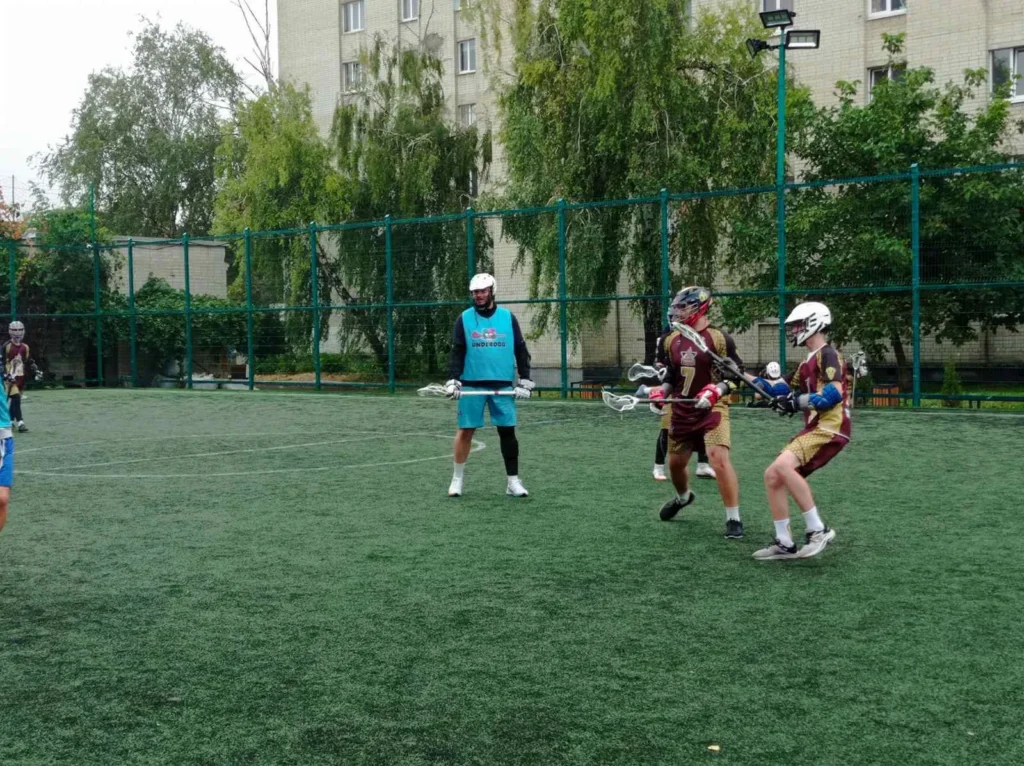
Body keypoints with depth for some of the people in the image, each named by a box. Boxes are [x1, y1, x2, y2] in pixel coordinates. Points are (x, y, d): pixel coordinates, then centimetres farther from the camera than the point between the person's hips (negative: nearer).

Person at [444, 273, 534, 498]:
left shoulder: (507, 317, 5)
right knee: (465, 431, 1)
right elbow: (457, 352, 2)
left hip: (503, 385, 1)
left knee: (507, 431, 1)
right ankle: (458, 478, 14)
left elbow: (520, 350, 8)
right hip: (471, 385, -1)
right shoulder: (464, 319, 3)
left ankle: (513, 481, 8)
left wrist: (525, 381, 3)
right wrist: (453, 380, -8)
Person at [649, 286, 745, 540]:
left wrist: (716, 390, -25)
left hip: (712, 409, -6)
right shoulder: (672, 341, 8)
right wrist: (661, 391, 1)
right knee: (675, 462, 16)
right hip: (682, 410, 7)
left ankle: (734, 519, -13)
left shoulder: (719, 338, -12)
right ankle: (683, 497, 50)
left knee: (719, 458, -23)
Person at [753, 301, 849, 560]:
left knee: (783, 466, -28)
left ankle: (818, 529, -21)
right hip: (815, 429, 10)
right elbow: (789, 393, 26)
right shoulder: (809, 361, 22)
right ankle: (784, 543, 10)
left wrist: (798, 402, -22)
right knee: (772, 476, 5)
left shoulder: (827, 355, -8)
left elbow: (834, 394, -20)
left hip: (830, 429, -10)